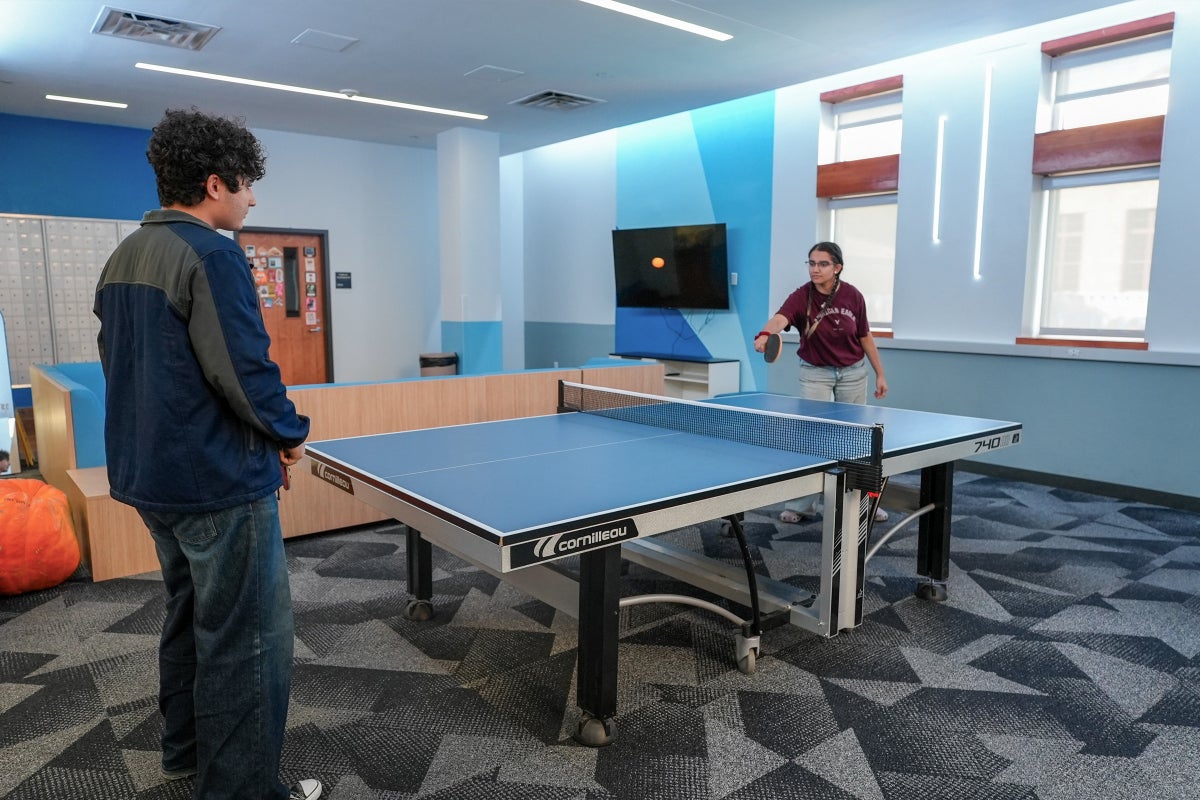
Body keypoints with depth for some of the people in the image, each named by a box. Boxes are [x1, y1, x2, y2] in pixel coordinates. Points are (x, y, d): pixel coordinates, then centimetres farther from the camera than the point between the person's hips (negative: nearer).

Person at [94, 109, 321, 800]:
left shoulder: (123, 258, 12)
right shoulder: (212, 256, -18)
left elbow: (122, 362, 17)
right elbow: (245, 370, -24)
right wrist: (289, 434, -6)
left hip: (147, 475, 10)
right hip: (219, 483, -10)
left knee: (191, 614, 24)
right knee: (249, 638, 1)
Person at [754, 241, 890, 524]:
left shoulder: (853, 296, -10)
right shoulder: (801, 297, -19)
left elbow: (865, 337, 2)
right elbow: (780, 318, -40)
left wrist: (880, 374, 4)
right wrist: (765, 334, -62)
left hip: (852, 372, 2)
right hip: (815, 373, -2)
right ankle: (804, 504, 11)